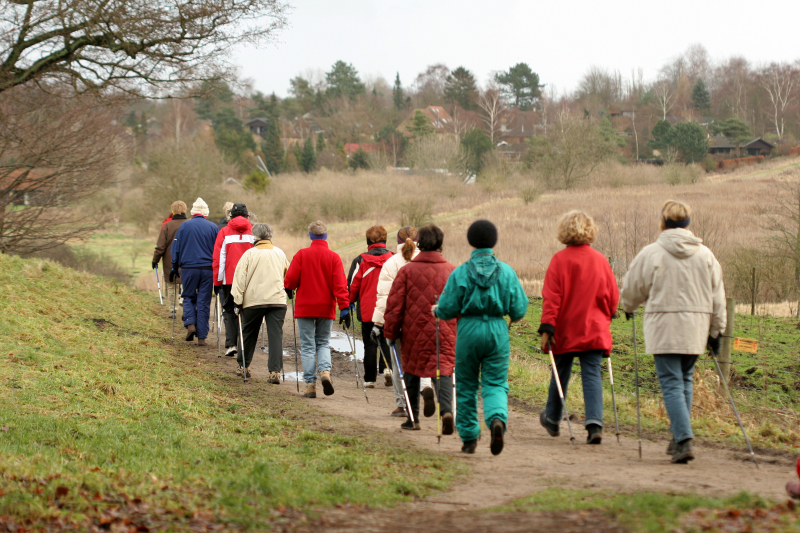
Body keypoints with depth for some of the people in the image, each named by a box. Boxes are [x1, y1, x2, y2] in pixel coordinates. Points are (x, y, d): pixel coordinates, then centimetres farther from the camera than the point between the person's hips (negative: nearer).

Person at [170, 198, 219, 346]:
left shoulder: (184, 226, 2)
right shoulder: (212, 227, 4)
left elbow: (176, 249, 4)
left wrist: (174, 268, 11)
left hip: (188, 268, 0)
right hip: (208, 268, 1)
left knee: (188, 297, 16)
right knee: (204, 302, 3)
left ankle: (190, 323, -8)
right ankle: (201, 336, 1)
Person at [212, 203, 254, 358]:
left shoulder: (224, 232, 3)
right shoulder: (254, 232, 4)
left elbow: (218, 258, 1)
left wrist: (217, 282, 5)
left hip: (229, 280, -1)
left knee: (229, 311, 11)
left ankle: (231, 344, -1)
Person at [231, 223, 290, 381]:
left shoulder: (250, 254, -4)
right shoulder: (280, 253, 9)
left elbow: (240, 278, -5)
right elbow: (289, 276, 22)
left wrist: (237, 301, -1)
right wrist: (287, 290, 39)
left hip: (253, 301, -1)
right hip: (277, 300, 1)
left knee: (249, 333, 16)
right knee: (276, 334, -3)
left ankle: (244, 366, 28)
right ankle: (275, 371, -14)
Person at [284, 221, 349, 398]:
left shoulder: (301, 255, -6)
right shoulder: (334, 257, -3)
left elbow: (290, 280, -6)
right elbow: (340, 284, -9)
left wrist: (289, 288, 17)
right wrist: (344, 307, -10)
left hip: (305, 307, -1)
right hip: (326, 308, 1)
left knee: (307, 346, 5)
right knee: (323, 343, 17)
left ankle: (310, 384, 0)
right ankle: (325, 371, -9)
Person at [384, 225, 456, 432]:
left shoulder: (407, 271, -2)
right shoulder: (452, 271, 2)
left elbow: (395, 304, -2)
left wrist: (390, 331, 6)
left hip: (414, 332, 0)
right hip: (444, 333, 0)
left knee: (411, 369, 15)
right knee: (444, 370, -2)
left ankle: (413, 418, 21)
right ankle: (446, 410, -27)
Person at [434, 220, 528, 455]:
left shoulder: (460, 273, -6)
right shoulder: (507, 272, 0)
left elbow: (448, 309, -5)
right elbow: (519, 309, 2)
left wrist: (437, 310, 17)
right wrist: (508, 313, 24)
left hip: (469, 330, -1)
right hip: (497, 331, 1)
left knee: (466, 385, 12)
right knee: (495, 383, 4)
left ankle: (469, 438, 17)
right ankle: (497, 418, -26)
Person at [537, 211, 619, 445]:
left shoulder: (560, 260, -8)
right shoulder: (600, 260, 0)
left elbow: (551, 297, -11)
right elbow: (613, 296, 6)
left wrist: (547, 327, -11)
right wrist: (604, 318, 22)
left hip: (566, 330, -1)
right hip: (595, 329, 1)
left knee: (560, 374, 15)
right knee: (592, 375, -2)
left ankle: (552, 419, 33)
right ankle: (595, 423, -19)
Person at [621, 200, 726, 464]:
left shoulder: (651, 253, -6)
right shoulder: (705, 255, 4)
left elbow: (632, 288, 8)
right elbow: (717, 296, 9)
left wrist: (629, 308, 30)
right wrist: (716, 330, 19)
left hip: (663, 326, -4)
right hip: (695, 328, 4)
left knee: (671, 384, -3)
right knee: (685, 380, 18)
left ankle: (684, 440, -16)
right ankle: (680, 437, 22)